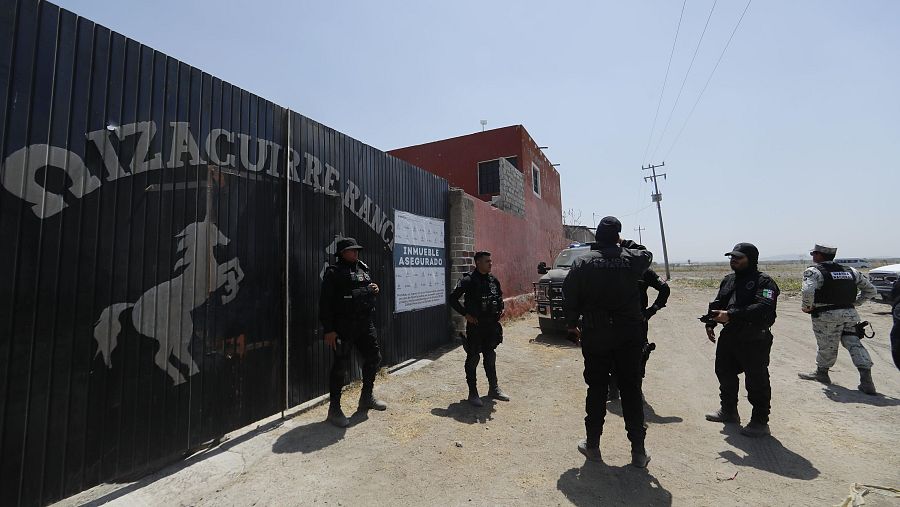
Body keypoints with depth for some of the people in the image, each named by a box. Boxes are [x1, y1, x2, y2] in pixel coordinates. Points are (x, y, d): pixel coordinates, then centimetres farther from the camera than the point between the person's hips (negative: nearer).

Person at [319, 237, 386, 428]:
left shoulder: (363, 269, 13)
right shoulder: (334, 272, -8)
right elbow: (325, 303, -13)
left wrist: (375, 289, 3)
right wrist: (329, 330, -18)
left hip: (366, 324, 8)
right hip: (343, 327, -7)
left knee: (374, 357, 15)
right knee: (341, 366, -1)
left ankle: (367, 397, 35)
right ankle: (334, 408, 16)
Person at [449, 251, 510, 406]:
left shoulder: (493, 280, 7)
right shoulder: (468, 280, -14)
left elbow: (499, 296, 24)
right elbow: (453, 298, -13)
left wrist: (500, 309, 9)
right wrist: (465, 314, -15)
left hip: (491, 325, 6)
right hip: (475, 326, -6)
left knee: (490, 357, 17)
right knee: (473, 359, 5)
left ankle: (494, 389, 32)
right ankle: (473, 393, 17)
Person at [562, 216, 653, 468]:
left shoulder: (582, 264, -6)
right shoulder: (631, 259, -3)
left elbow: (570, 297, -4)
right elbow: (647, 254, 22)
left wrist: (572, 325, 7)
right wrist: (625, 243, 24)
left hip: (594, 335, -1)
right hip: (629, 334, 1)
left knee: (596, 390, 10)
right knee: (631, 391, 10)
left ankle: (592, 445, 22)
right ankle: (638, 451, 19)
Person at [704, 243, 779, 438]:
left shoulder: (764, 282, -12)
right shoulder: (728, 280, 12)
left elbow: (763, 308, -27)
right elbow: (717, 303, 15)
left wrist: (731, 315, -33)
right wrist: (710, 323, 0)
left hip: (754, 341, -8)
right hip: (729, 336, 8)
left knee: (756, 381, 1)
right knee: (724, 372, 19)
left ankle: (760, 422, 17)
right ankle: (728, 411, 37)